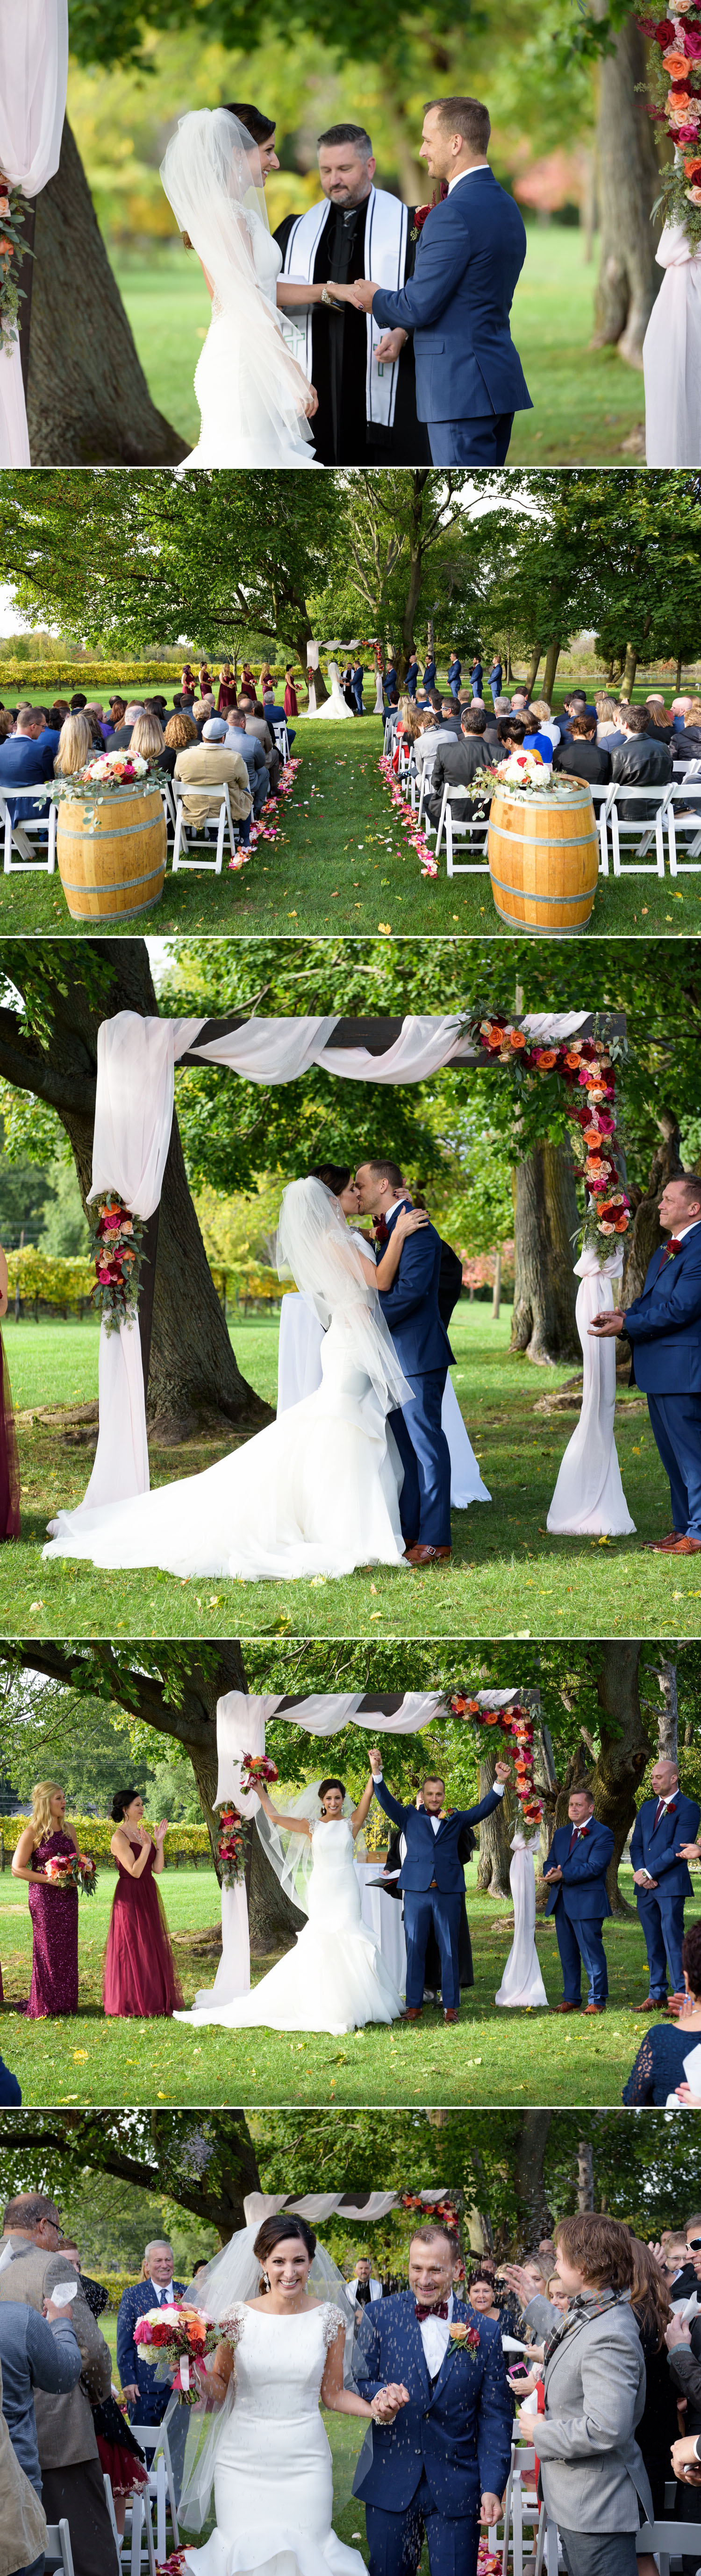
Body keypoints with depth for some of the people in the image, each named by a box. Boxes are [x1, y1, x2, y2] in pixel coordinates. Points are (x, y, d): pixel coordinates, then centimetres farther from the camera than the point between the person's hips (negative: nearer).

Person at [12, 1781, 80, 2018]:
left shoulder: (67, 1830, 10)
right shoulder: (33, 1833, -8)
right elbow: (17, 1869, -10)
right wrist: (50, 1880, -17)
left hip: (67, 1896, 6)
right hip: (44, 1897, -6)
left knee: (67, 1949, 6)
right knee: (47, 1949, -4)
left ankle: (64, 2002, 12)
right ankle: (44, 2005, 2)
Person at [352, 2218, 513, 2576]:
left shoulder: (484, 2332, 3)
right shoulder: (378, 2318, 3)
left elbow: (495, 2417, 3)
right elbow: (355, 2385, 3)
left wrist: (493, 2488, -5)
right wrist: (380, 2397, -21)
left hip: (456, 2488, 0)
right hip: (390, 2479, 0)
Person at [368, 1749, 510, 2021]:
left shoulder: (455, 1820, 13)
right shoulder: (410, 1818, 10)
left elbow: (483, 1809, 5)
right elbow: (386, 1801, 0)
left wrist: (500, 1783, -9)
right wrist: (376, 1772, -16)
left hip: (448, 1891, 0)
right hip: (417, 1891, 0)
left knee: (449, 1950, 1)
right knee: (415, 1950, 2)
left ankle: (451, 2006, 6)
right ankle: (414, 2006, 6)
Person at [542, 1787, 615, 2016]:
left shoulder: (602, 1834, -5)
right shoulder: (561, 1834, 19)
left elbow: (594, 1867, -15)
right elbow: (551, 1862, 17)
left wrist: (563, 1875, -20)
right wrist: (551, 1874, -8)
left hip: (587, 1902, -7)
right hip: (562, 1902, 7)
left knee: (591, 1951, -7)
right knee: (567, 1953, 11)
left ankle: (597, 2000, -2)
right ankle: (571, 1999, 18)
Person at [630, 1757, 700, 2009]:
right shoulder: (647, 1808, 17)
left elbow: (678, 1849, -12)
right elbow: (636, 1845, 16)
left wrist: (648, 1873, -13)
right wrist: (640, 1873, -3)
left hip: (671, 1885, -7)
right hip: (646, 1887, 7)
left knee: (674, 1941, -9)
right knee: (653, 1944, 10)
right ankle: (657, 1995, 16)